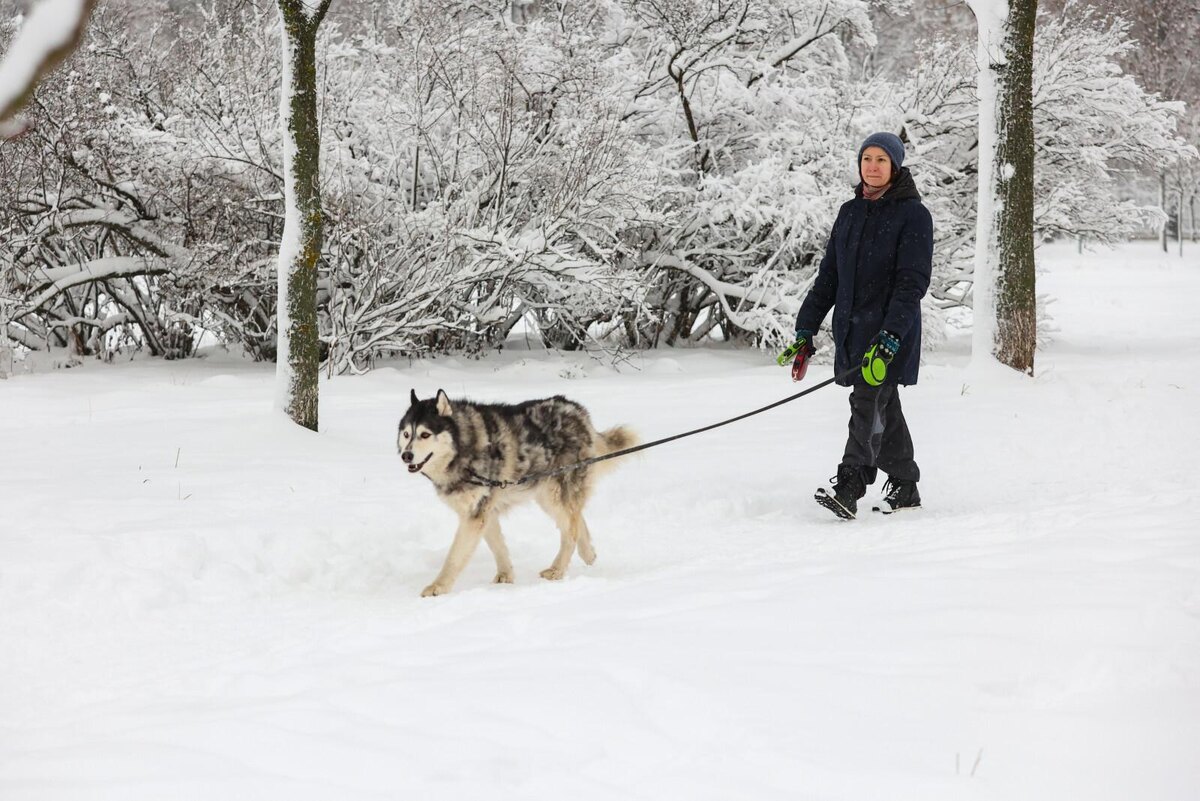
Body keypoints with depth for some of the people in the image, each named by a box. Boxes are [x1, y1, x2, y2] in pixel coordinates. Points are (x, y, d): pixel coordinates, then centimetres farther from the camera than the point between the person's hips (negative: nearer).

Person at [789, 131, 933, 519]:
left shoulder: (913, 215, -6)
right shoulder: (850, 212, 13)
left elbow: (912, 282, -14)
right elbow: (829, 276, 16)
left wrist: (890, 336, -24)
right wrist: (805, 331, 11)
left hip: (892, 331, -6)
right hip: (851, 327, 6)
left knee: (870, 403, -17)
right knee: (884, 411, 11)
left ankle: (848, 488, -27)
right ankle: (904, 486, 21)